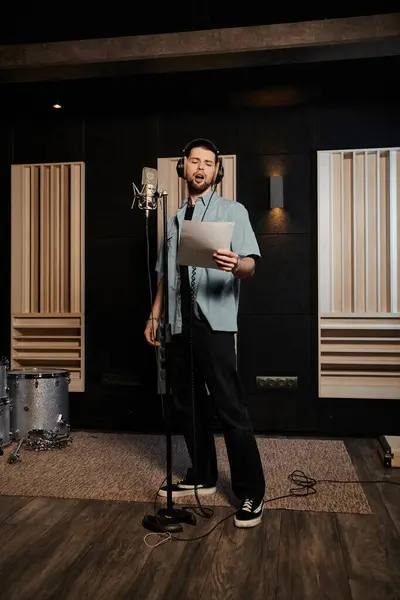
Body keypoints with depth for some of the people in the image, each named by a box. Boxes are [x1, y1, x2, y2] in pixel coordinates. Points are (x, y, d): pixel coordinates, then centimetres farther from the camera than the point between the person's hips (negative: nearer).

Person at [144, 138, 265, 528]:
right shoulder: (174, 219, 19)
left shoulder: (232, 211, 4)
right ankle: (202, 476, 26)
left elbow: (250, 266, -8)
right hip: (179, 323, 6)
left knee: (230, 410, -7)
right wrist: (154, 315, 15)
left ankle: (251, 492, 4)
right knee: (188, 405, 11)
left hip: (214, 323, -6)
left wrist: (236, 265, -30)